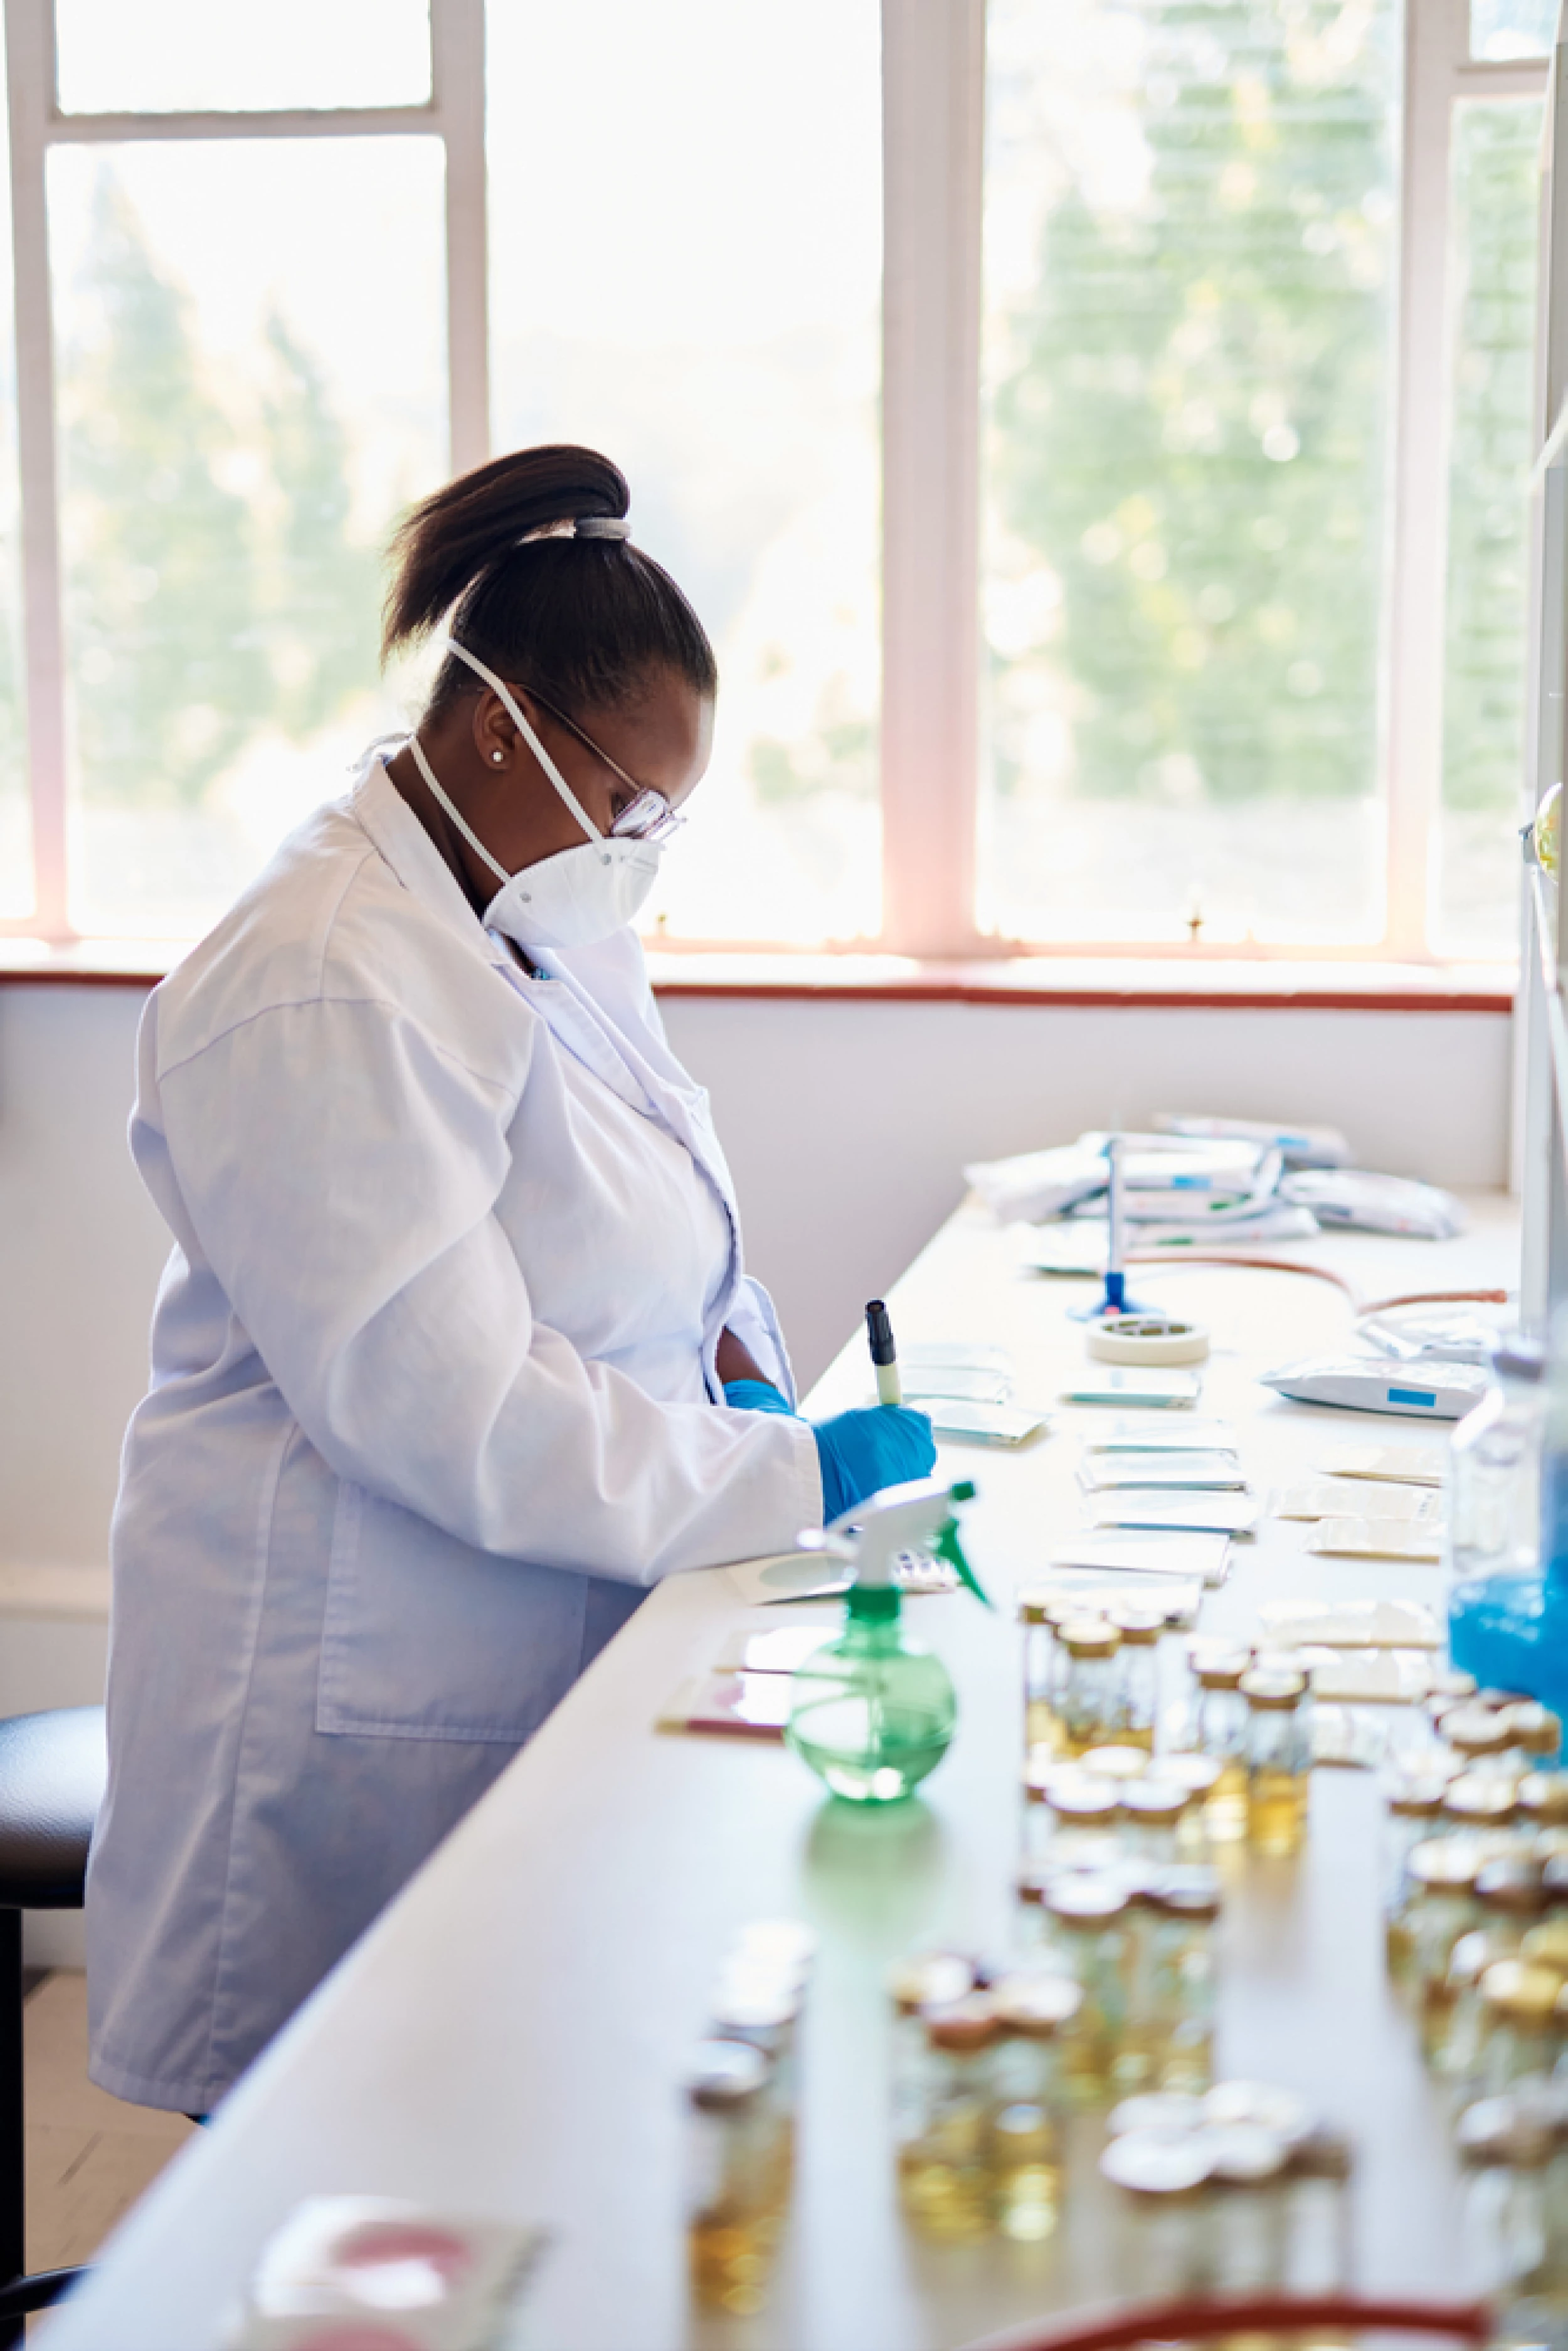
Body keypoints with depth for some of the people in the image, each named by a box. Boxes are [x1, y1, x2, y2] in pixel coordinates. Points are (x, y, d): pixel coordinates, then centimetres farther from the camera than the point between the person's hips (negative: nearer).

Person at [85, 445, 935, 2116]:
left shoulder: (555, 925, 10)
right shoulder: (323, 1001, -22)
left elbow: (641, 1212, 22)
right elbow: (446, 1406, -26)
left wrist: (727, 1355, 1)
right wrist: (790, 1476, -21)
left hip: (554, 1658, 9)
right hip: (361, 1704, -9)